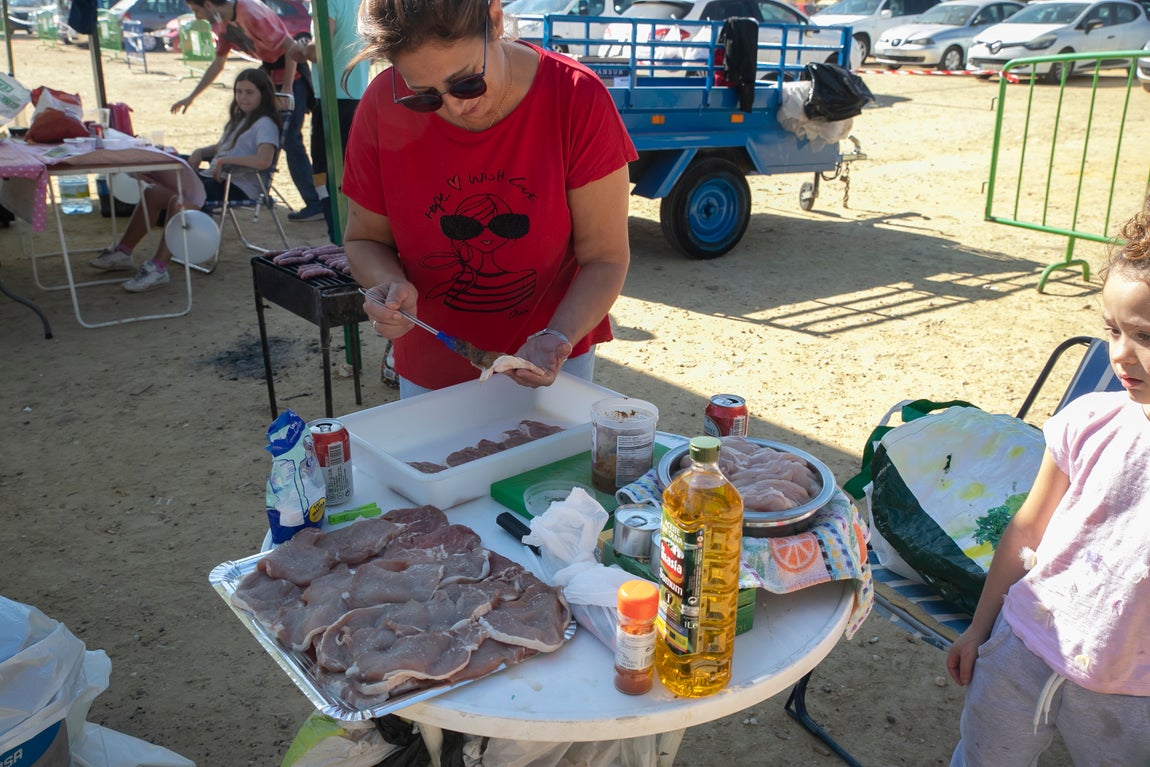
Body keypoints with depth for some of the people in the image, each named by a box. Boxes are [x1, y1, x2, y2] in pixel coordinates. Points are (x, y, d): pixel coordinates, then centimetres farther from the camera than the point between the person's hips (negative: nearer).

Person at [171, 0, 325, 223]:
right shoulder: (223, 25, 9)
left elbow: (291, 47, -22)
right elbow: (217, 65, 20)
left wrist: (287, 89, -21)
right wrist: (191, 97, 23)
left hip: (291, 74, -9)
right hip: (269, 74, 9)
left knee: (290, 140, -13)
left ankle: (316, 205, -12)